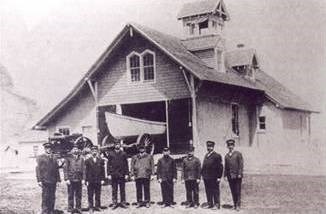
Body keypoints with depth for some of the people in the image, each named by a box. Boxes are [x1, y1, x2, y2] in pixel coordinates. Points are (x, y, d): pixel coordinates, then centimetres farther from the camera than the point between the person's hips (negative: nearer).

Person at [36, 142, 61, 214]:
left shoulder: (54, 158, 15)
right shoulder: (40, 158, 0)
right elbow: (38, 169, -5)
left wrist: (58, 179, 9)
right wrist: (39, 180, -12)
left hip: (53, 182, 5)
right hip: (45, 181, -5)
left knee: (52, 197, 7)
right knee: (45, 197, -3)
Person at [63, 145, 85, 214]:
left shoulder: (81, 159, 9)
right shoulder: (68, 159, 1)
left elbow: (83, 169, 9)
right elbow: (65, 169, -2)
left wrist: (83, 179, 2)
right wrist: (66, 179, -9)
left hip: (79, 180, 3)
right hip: (71, 179, -3)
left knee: (79, 195, 6)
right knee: (71, 195, 2)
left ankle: (78, 208, 14)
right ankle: (70, 208, 9)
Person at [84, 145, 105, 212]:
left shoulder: (101, 160, 8)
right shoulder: (87, 161, 3)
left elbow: (103, 170, 8)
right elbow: (86, 171, 2)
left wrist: (102, 179, 2)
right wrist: (86, 180, -3)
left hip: (98, 181, 2)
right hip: (90, 181, -1)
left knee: (98, 194, 6)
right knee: (90, 195, 0)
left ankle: (97, 206, 14)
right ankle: (91, 207, 6)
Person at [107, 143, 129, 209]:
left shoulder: (123, 154, 3)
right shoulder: (111, 154, 2)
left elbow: (126, 165, 5)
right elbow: (108, 165, 4)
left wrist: (126, 174, 0)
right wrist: (109, 174, -2)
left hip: (122, 175, 0)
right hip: (113, 175, 0)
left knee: (122, 189, 6)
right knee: (114, 190, 4)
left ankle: (123, 202, 13)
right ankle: (114, 203, 10)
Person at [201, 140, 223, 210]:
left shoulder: (217, 156, -7)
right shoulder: (206, 155, 15)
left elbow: (220, 167, -10)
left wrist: (219, 177, -13)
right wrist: (202, 174, 10)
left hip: (213, 178, -7)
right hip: (206, 177, 7)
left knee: (215, 191, 0)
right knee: (208, 191, 12)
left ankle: (217, 204, 8)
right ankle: (209, 204, 21)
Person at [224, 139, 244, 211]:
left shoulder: (238, 154, 1)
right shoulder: (226, 156, 13)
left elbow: (241, 164, -4)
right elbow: (226, 166, 14)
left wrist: (240, 174, -12)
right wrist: (225, 175, 6)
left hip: (237, 176, -4)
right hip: (230, 177, 4)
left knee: (238, 191, -4)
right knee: (233, 192, 6)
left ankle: (238, 205, -1)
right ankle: (235, 205, 12)